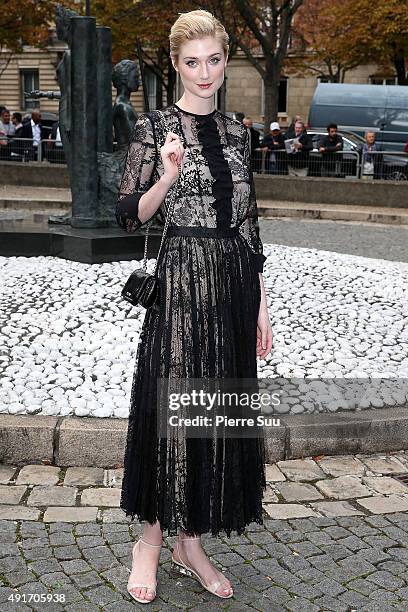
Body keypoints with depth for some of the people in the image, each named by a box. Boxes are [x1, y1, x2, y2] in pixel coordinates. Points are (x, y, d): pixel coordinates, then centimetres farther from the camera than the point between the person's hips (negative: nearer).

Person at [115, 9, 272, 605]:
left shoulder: (236, 131, 12)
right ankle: (151, 538, 19)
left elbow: (248, 221, 12)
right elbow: (128, 217, -4)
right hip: (181, 283, -5)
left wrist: (261, 303, 9)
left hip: (234, 286, 5)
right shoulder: (154, 126, -2)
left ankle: (191, 540, 23)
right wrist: (167, 178, -22)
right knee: (169, 407, 0)